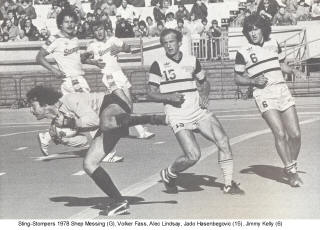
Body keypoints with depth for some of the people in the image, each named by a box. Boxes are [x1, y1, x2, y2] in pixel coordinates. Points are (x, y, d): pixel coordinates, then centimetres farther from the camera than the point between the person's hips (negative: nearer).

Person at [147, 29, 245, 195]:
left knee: (223, 140, -12)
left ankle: (229, 184, 1)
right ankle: (167, 175, 13)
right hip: (178, 117, -4)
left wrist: (204, 94, 2)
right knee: (193, 156, -17)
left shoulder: (192, 61, 10)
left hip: (198, 111, 4)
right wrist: (169, 97, -18)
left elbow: (204, 82, 23)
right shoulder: (158, 66, -1)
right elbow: (151, 93, -1)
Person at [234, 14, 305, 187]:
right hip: (263, 94, -4)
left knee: (295, 134, -1)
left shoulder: (273, 44, 11)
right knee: (280, 134, -18)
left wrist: (293, 71, 5)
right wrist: (254, 80, -12)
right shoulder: (243, 53, -1)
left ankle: (291, 168, 20)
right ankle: (291, 172, -5)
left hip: (282, 90, 4)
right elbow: (238, 79, 5)